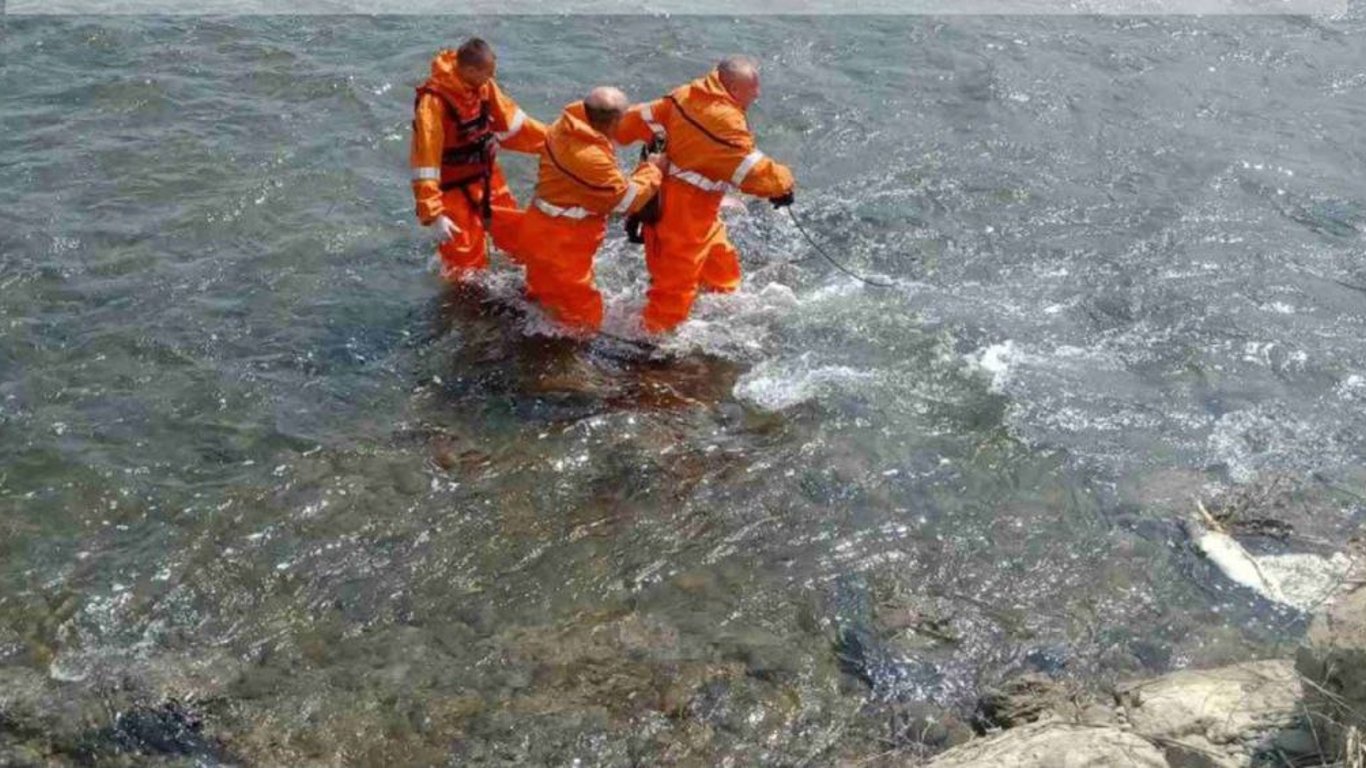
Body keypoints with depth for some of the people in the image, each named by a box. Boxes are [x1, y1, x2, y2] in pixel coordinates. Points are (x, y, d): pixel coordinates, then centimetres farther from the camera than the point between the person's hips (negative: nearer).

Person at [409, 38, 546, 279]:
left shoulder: (483, 86, -9)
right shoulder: (434, 102, -30)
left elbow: (510, 119, 7)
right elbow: (425, 163, -29)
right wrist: (433, 214, -31)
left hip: (486, 175, 7)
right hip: (453, 187, -7)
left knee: (518, 233, 20)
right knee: (465, 254, 0)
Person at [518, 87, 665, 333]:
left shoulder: (567, 125, -7)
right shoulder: (590, 158, -33)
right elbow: (628, 199, -22)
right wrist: (652, 169, -6)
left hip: (543, 226, 10)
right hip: (559, 241, -10)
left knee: (544, 294, 32)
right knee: (583, 320, 4)